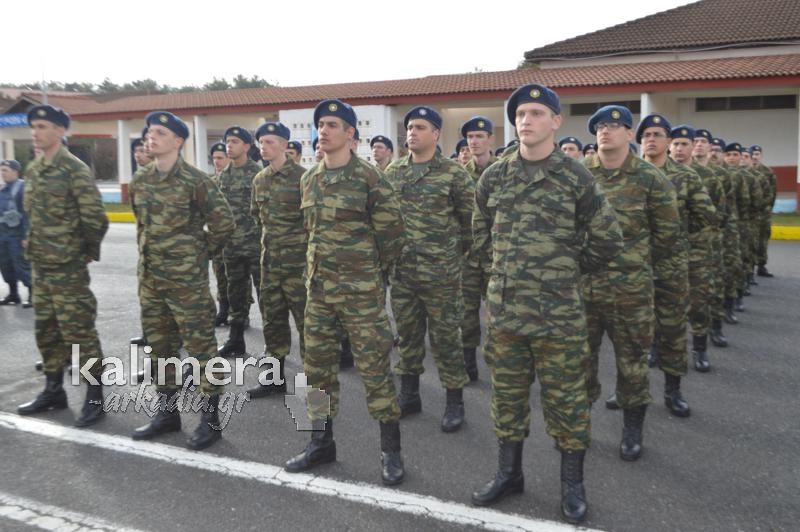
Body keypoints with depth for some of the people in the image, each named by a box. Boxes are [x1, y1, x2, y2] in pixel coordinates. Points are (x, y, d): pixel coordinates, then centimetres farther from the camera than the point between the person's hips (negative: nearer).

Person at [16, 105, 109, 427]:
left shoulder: (75, 170, -14)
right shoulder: (33, 170, 11)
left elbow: (95, 218, -17)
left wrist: (88, 252, -6)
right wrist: (37, 248, 15)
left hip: (67, 267, -8)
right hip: (40, 265, 8)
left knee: (79, 332, -3)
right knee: (46, 331, 16)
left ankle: (95, 398, 8)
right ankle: (53, 391, 31)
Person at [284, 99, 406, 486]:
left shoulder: (367, 176, -9)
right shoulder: (309, 179, 10)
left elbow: (392, 229, -5)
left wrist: (372, 272, 2)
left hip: (361, 290, -6)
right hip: (318, 287, 6)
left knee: (374, 367, 0)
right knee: (317, 366, 12)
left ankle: (390, 450, 14)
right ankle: (321, 442, 28)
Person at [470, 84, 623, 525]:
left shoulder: (576, 178, -5)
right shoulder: (493, 177, 5)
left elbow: (607, 240, 1)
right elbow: (481, 231, 19)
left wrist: (567, 271, 6)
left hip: (559, 311, -3)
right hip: (503, 307, 4)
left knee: (565, 397, 7)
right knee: (507, 393, 15)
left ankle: (572, 484, 25)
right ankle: (508, 472, 32)